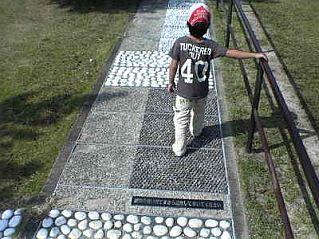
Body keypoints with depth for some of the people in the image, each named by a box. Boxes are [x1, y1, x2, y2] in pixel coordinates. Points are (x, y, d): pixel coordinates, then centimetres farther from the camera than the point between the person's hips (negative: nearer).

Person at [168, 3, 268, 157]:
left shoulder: (180, 43, -21)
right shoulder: (210, 46, -18)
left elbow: (173, 66, -13)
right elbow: (231, 53, -20)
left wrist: (170, 82, 3)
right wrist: (255, 54, -14)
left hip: (184, 91, -2)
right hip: (202, 91, 2)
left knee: (181, 120, 15)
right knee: (198, 114, 30)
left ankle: (179, 149, 26)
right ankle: (196, 131, 59)